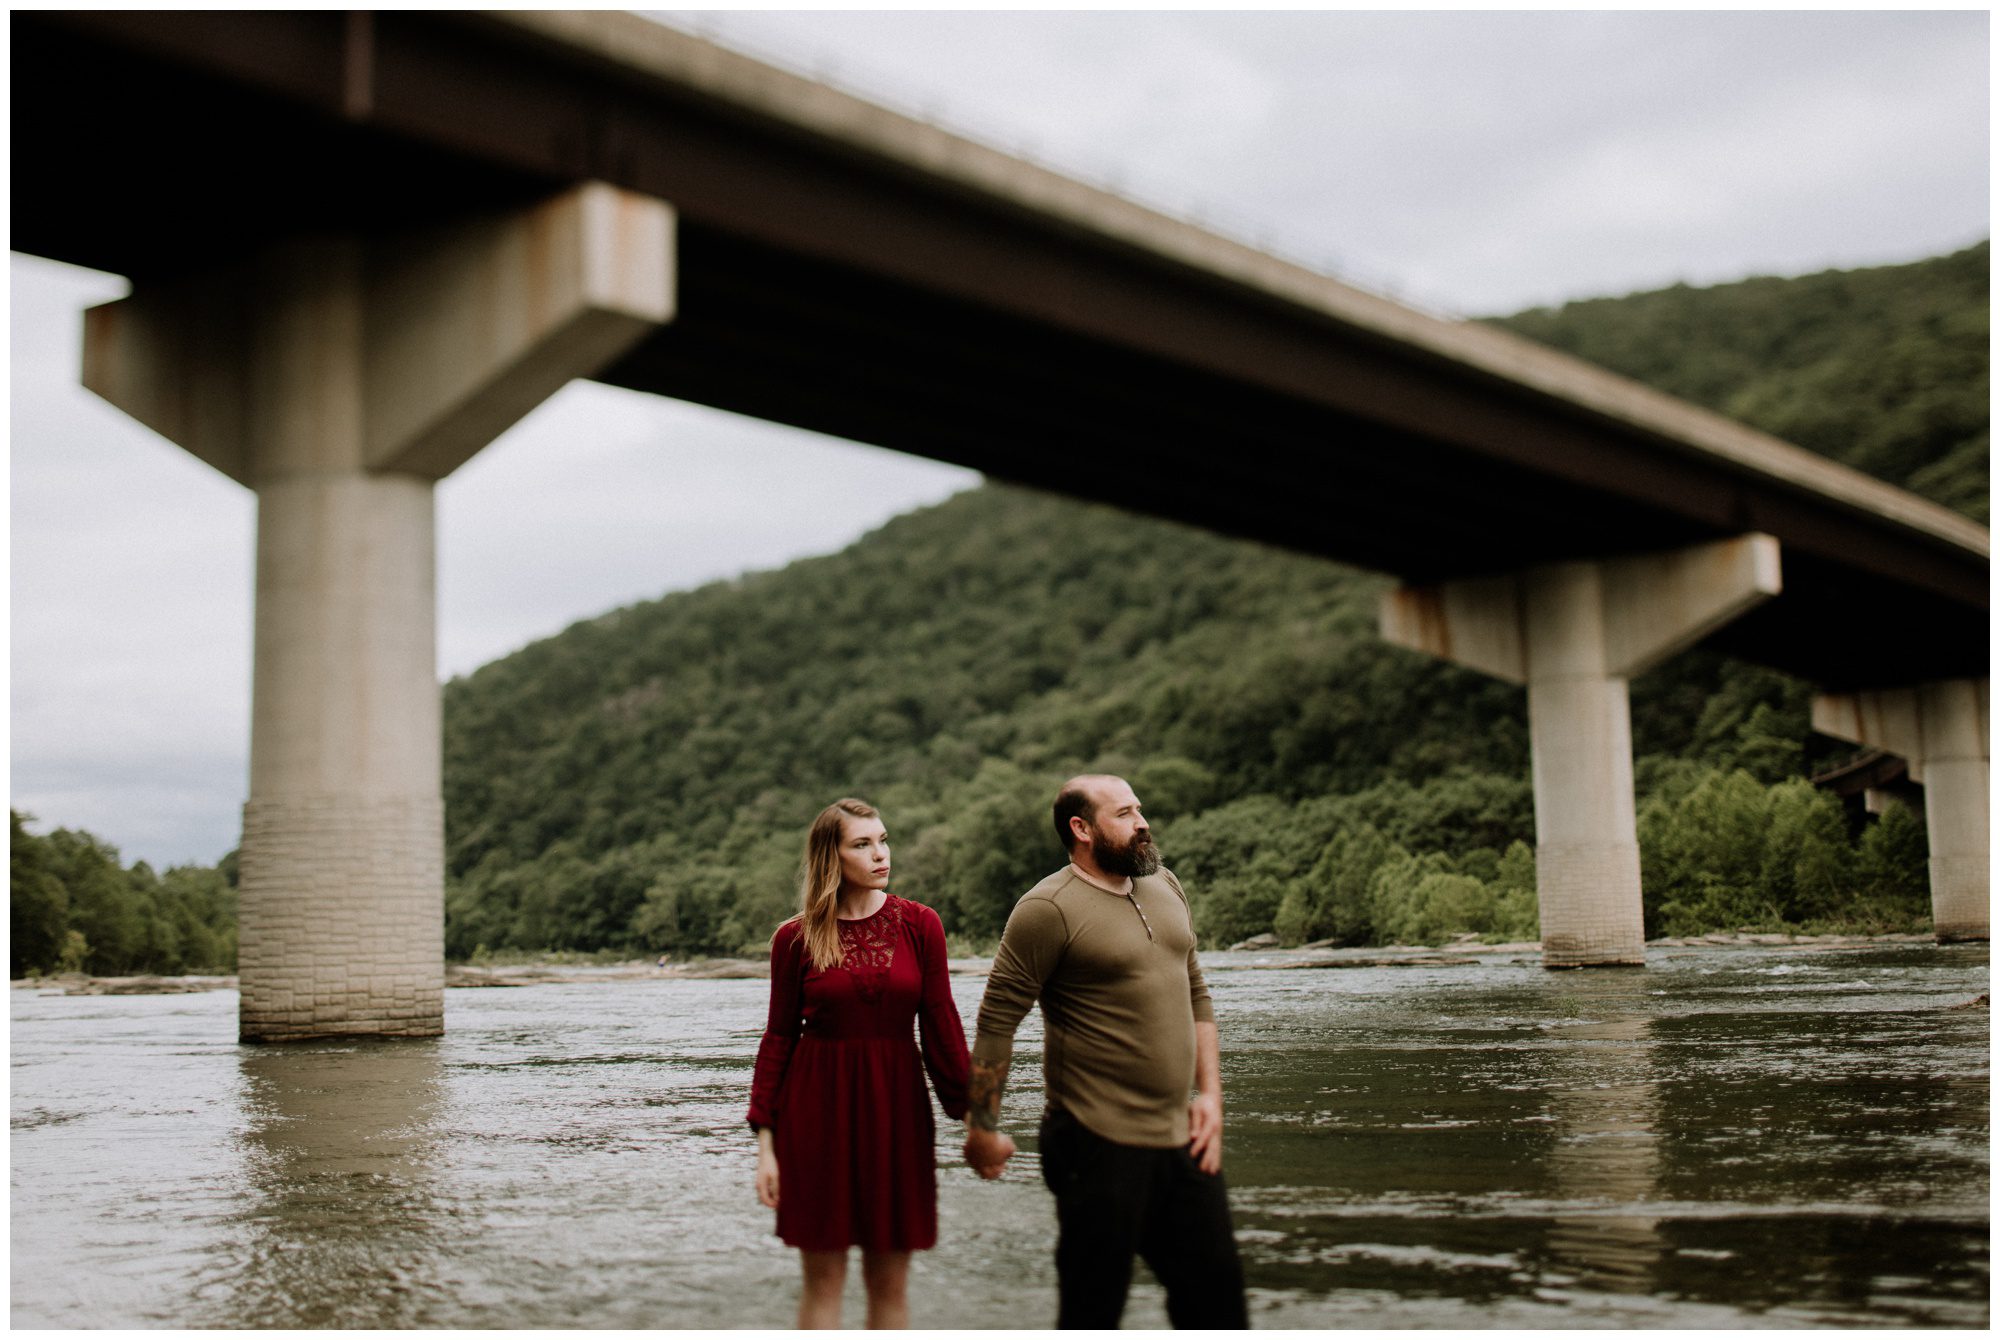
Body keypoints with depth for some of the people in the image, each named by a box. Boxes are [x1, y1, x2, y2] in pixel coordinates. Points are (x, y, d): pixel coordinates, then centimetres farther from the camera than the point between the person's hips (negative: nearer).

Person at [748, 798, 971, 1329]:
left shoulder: (920, 925, 1)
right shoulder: (796, 939, -1)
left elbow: (942, 1026, 3)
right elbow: (779, 1038, 3)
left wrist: (971, 1115, 1)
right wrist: (765, 1141, 0)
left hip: (896, 1104, 1)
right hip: (817, 1106, -1)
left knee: (890, 1280, 6)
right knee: (823, 1276, 3)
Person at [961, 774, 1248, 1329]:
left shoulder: (1165, 885, 12)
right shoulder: (1050, 909, -12)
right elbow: (997, 1021, -12)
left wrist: (1210, 1094, 10)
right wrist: (983, 1127, -11)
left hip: (1181, 1138, 7)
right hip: (1101, 1147, -7)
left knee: (1215, 1289, 12)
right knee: (1093, 1307, 2)